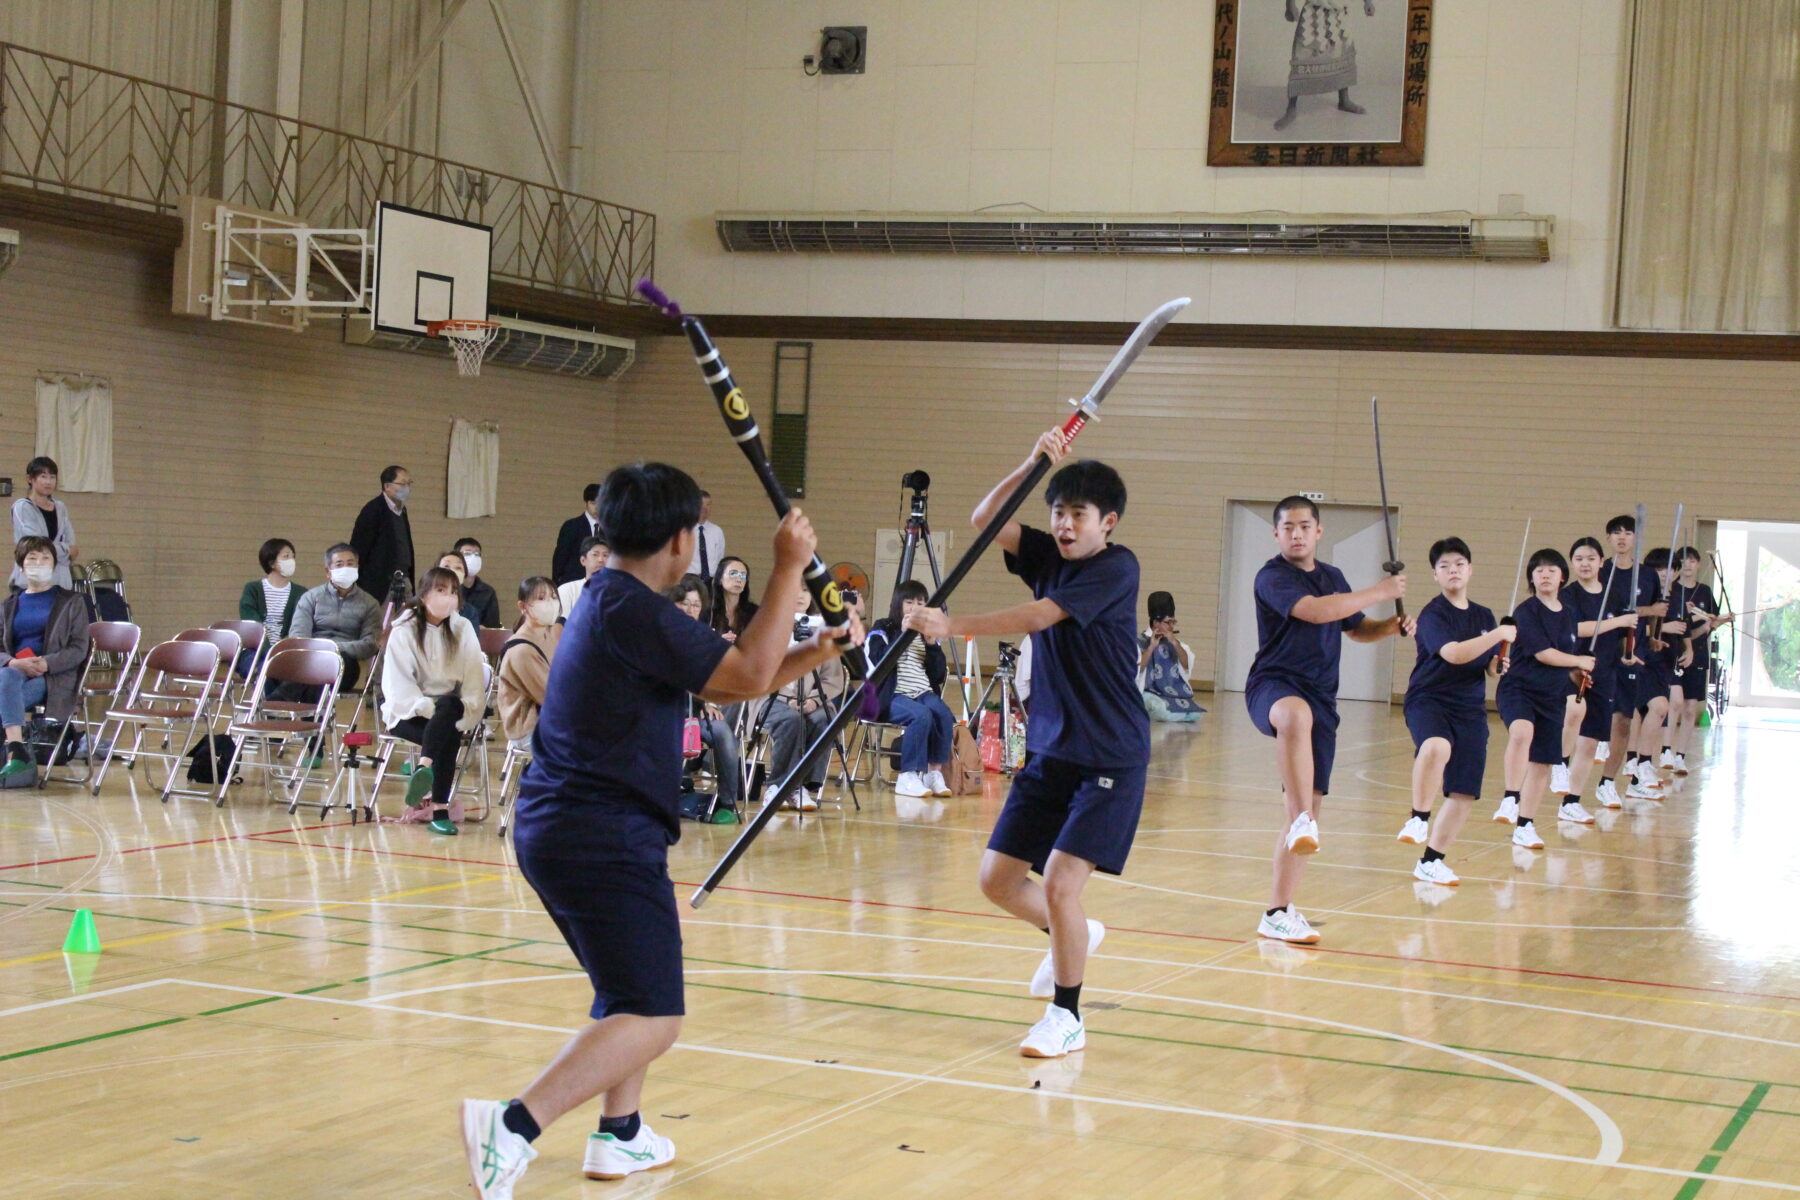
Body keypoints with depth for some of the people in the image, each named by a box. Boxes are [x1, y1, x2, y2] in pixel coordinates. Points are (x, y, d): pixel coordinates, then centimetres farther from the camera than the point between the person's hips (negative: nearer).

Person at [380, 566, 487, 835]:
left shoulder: (463, 629, 7)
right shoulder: (404, 630, -2)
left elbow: (475, 678, -2)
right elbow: (398, 683, -11)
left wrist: (466, 712, -18)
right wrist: (428, 708, -25)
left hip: (451, 709, 3)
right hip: (408, 712, -3)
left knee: (451, 706, -34)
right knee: (449, 736, -33)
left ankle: (424, 768, -47)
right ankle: (440, 808, -42)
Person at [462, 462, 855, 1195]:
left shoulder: (609, 602, 16)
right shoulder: (633, 611, -15)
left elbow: (720, 686, 22)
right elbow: (747, 676, -15)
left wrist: (804, 657, 16)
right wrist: (788, 570, -9)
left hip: (550, 828, 11)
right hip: (605, 839, -11)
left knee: (630, 992, 26)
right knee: (651, 1018, -12)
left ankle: (620, 1136, 27)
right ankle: (514, 1125, -25)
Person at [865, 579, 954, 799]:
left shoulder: (927, 634, 19)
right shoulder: (882, 631, 6)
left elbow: (939, 676, 10)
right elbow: (878, 664, -12)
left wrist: (932, 644, -2)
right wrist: (903, 635, -13)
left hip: (923, 694, 4)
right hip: (892, 696, -4)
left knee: (944, 714, -29)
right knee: (921, 715, -34)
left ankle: (935, 772, -20)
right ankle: (907, 778, -28)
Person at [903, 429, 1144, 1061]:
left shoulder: (1116, 568, -13)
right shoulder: (1048, 555, 7)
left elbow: (1037, 617, -24)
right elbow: (984, 521, -2)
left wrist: (952, 625, -30)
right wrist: (1033, 464, -14)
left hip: (1110, 759, -7)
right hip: (1049, 749, 7)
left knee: (1060, 880, -15)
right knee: (998, 878, 6)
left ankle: (1066, 1017, 4)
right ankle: (1074, 936, 35)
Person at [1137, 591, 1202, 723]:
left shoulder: (1173, 641, 14)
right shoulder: (1140, 641, -2)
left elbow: (1187, 665, 0)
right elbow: (1137, 670, -16)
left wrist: (1175, 643, -11)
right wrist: (1151, 647, -21)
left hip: (1174, 694, 5)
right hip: (1149, 694, -5)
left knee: (1195, 714, -20)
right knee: (1163, 711, -36)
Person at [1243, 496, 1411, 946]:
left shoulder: (1332, 577, 16)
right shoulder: (1272, 576, -6)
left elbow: (1356, 628, 31)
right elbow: (1315, 611, -22)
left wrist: (1392, 626, 10)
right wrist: (1381, 591, -15)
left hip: (1320, 699, 7)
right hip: (1273, 688, -7)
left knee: (1308, 807, 4)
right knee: (1297, 714, -45)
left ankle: (1279, 913, 11)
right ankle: (1304, 823, -50)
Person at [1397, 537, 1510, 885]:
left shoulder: (1484, 616, 13)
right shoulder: (1432, 614, -7)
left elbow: (1489, 665, 23)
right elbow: (1454, 653, -23)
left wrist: (1498, 664, -1)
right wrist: (1499, 634, -18)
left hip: (1470, 709, 6)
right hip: (1429, 699, -6)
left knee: (1464, 792, 4)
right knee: (1437, 747, -40)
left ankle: (1431, 862, 18)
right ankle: (1419, 818, -23)